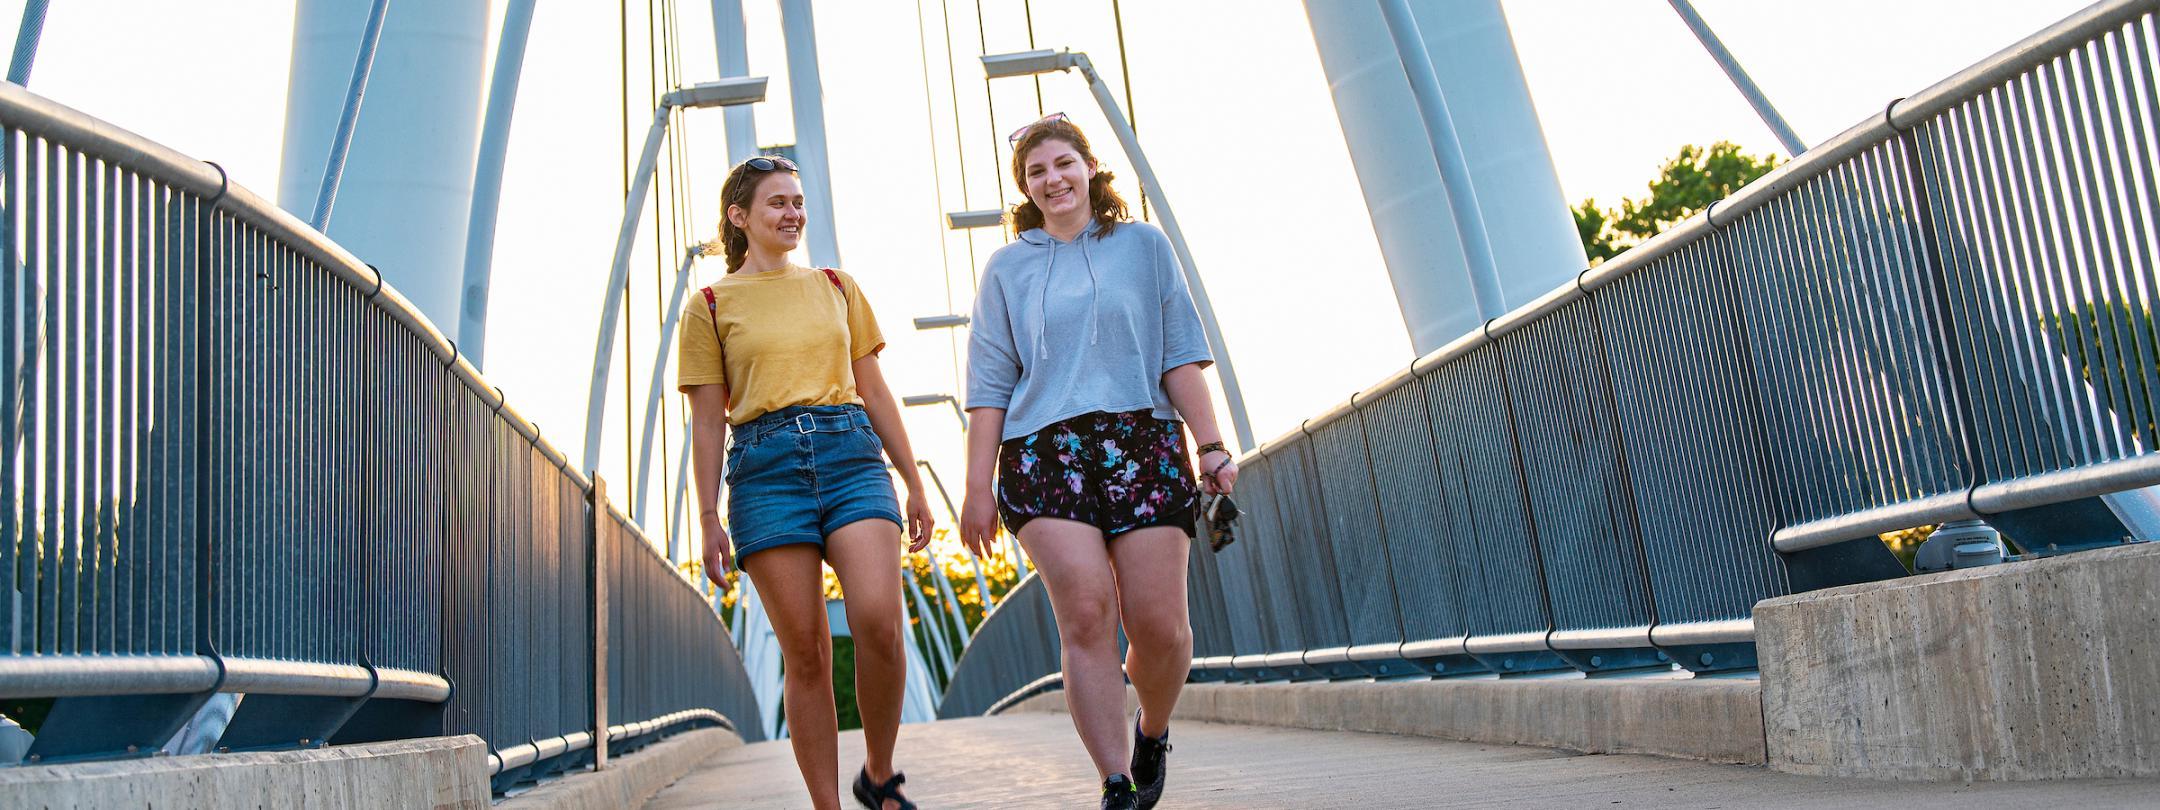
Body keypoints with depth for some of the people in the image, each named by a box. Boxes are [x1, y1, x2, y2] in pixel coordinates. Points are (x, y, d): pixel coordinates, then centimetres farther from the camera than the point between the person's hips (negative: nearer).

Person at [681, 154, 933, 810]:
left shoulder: (837, 287, 18)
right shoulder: (711, 305, 10)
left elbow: (875, 392, 18)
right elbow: (707, 420, 7)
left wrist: (914, 482, 14)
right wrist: (710, 520, 1)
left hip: (851, 455, 2)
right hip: (766, 467, -1)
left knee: (878, 621, -17)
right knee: (806, 652, -3)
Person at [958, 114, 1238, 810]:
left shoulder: (1144, 246, 15)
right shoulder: (1008, 269, 16)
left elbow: (1180, 356, 10)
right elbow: (989, 384, 12)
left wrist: (1212, 444, -1)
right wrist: (977, 486, 5)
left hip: (1145, 445, 0)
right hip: (1046, 449, 0)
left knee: (1158, 624, -8)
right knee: (1085, 615, -15)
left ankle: (1152, 733, 22)